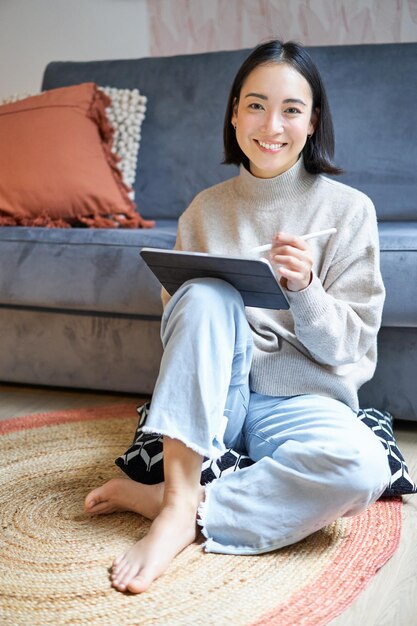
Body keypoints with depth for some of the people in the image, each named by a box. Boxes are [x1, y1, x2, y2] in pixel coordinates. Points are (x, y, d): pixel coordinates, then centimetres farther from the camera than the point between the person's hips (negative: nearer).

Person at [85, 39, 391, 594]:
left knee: (363, 465, -34)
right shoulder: (205, 210, 7)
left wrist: (304, 289, -23)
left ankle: (179, 507, -21)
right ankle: (178, 499, -29)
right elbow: (179, 315, 13)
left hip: (302, 399, -1)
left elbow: (350, 346, -3)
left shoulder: (348, 209, -1)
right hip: (212, 399, 2)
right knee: (207, 293, -28)